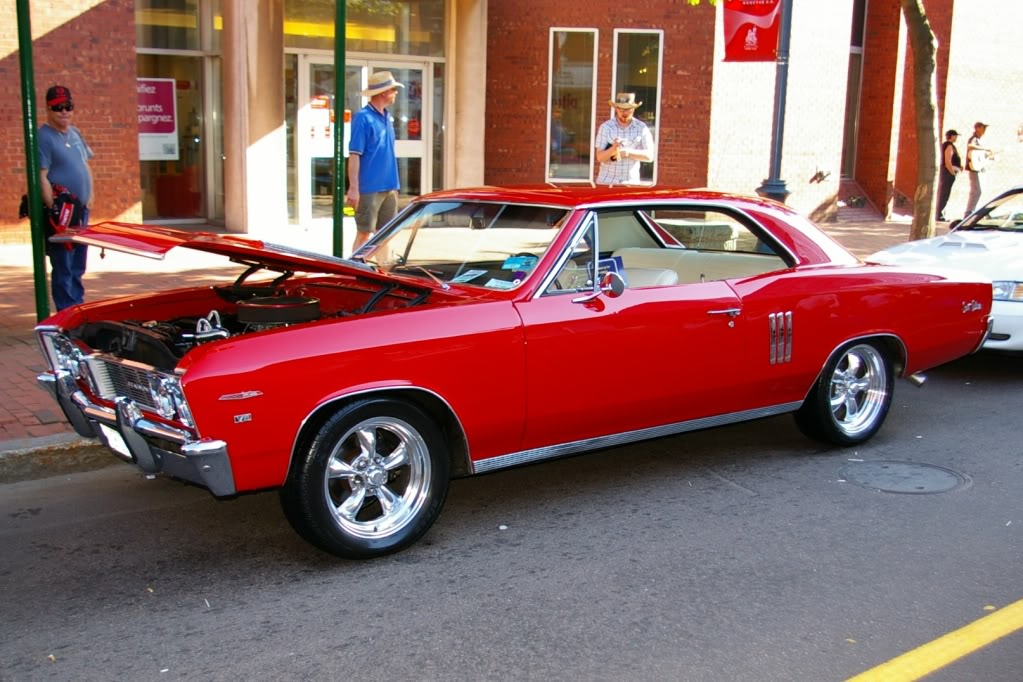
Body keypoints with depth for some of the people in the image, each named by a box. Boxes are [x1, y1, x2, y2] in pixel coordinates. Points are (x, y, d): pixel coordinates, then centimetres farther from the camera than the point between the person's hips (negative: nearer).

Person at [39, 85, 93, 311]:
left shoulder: (75, 133, 13)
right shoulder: (44, 137, -11)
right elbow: (41, 177, -17)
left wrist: (89, 196, 11)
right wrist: (54, 209, -21)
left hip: (81, 210, 8)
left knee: (77, 267, 15)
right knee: (63, 268, -3)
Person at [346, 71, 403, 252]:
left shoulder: (387, 117, 13)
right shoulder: (363, 118, -11)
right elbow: (354, 155, -14)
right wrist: (353, 188, -19)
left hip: (389, 187, 7)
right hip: (369, 188, -7)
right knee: (364, 233, -2)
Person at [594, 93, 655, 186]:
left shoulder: (642, 128, 2)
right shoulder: (605, 127, -1)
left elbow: (649, 156, -1)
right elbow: (599, 157, -6)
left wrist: (628, 152, -14)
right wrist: (613, 149, -26)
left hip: (631, 183, 1)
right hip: (606, 182, -1)